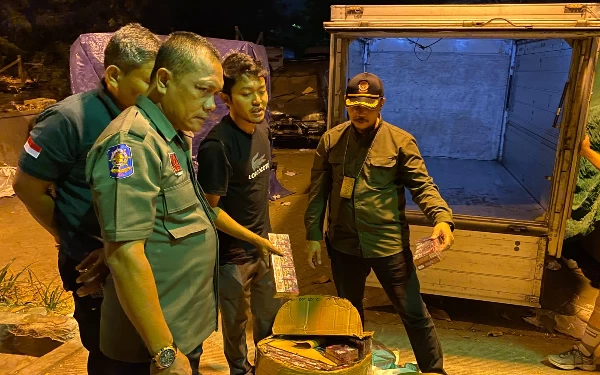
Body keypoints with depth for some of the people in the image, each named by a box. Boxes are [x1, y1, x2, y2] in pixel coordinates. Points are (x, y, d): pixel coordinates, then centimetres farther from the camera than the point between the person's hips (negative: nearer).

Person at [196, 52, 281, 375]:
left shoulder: (262, 128, -1)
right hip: (232, 254, -7)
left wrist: (264, 236, 13)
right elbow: (210, 210, -20)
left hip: (262, 245, 7)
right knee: (236, 322, 16)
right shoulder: (216, 145, -26)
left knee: (269, 316, 23)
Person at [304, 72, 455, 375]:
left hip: (389, 243, -2)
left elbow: (422, 186, -8)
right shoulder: (330, 140, 0)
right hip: (343, 244, 3)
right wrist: (313, 235, 2)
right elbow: (318, 192, 3)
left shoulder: (400, 141, -7)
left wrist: (442, 218, -25)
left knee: (413, 312, 8)